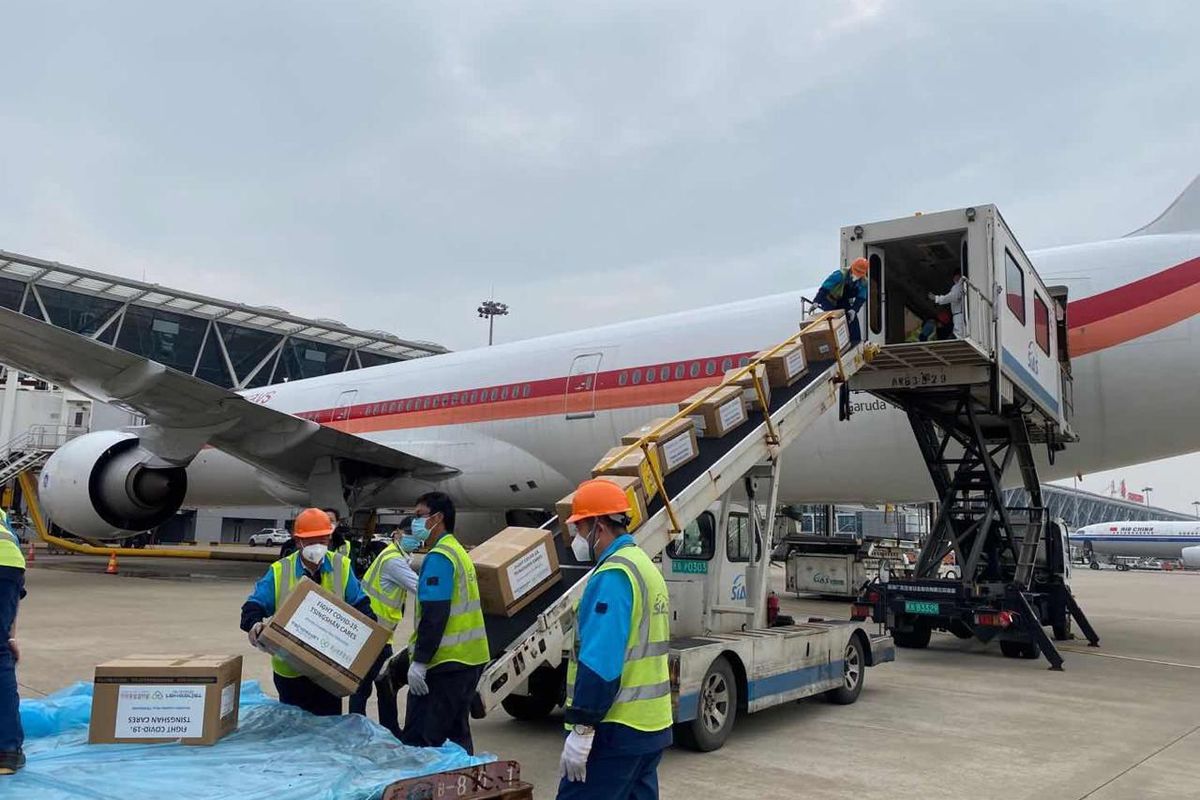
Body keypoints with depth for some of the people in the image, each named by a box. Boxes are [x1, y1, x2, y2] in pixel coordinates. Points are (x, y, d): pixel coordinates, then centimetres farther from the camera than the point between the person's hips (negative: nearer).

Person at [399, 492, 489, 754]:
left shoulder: (438, 557, -13)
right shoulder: (458, 552, 17)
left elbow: (434, 614, -21)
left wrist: (419, 661, -20)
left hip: (445, 663, -10)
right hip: (470, 659, 10)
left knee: (418, 740, -6)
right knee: (457, 735, 16)